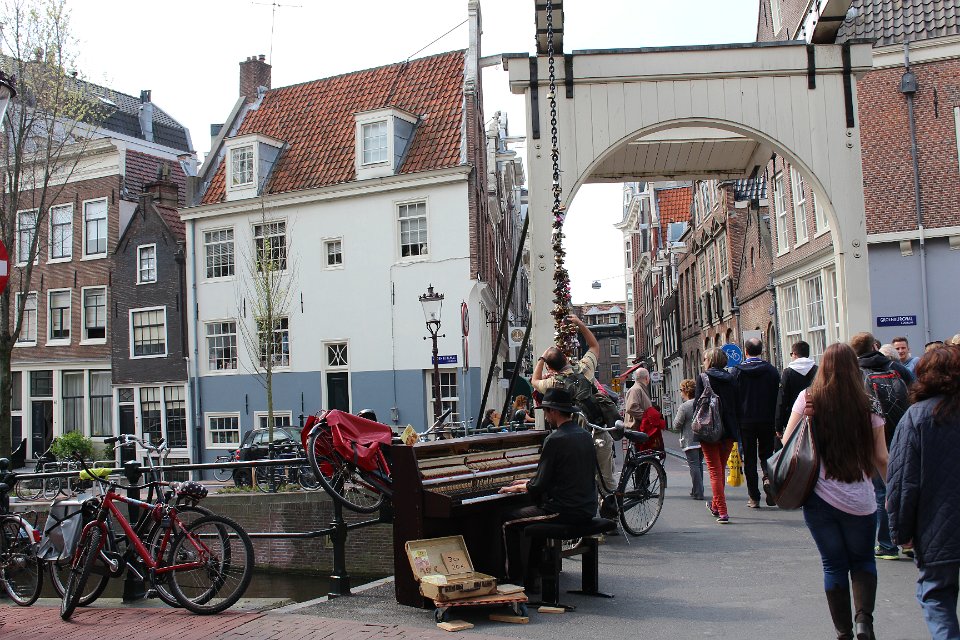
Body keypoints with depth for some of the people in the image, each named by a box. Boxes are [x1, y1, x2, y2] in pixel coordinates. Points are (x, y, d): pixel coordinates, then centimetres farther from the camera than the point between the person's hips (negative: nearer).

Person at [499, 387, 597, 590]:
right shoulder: (585, 436, 9)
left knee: (508, 520, 8)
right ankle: (530, 578, 30)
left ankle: (515, 580, 13)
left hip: (564, 512, -8)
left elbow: (538, 487, -16)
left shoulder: (555, 439, -17)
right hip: (586, 510, 9)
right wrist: (527, 483, 23)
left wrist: (516, 488, 4)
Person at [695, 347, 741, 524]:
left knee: (715, 471, 0)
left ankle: (722, 511, -6)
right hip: (729, 431, 5)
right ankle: (715, 505, 33)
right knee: (721, 469, 19)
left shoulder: (703, 378, -5)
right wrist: (737, 431, 12)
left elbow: (698, 404, -10)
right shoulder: (731, 379, 7)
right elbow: (738, 406, 8)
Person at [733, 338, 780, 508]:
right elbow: (778, 397, 2)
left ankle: (753, 497, 5)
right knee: (766, 453, 15)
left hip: (746, 421, -1)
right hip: (767, 420, 1)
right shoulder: (772, 370, 0)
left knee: (749, 458, 5)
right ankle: (768, 477, -14)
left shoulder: (737, 371, -3)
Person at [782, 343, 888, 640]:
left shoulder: (808, 398, -6)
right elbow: (881, 459, -1)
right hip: (859, 500, 0)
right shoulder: (869, 406, -5)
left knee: (834, 565, 14)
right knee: (863, 560, 19)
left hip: (819, 496, 0)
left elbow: (787, 443, -5)